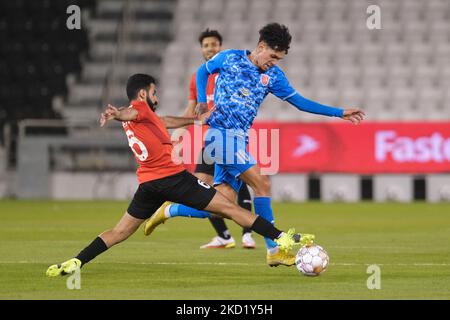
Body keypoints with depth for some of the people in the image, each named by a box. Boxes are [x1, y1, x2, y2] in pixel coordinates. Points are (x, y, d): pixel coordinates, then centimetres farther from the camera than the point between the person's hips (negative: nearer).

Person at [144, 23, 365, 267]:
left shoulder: (273, 76, 10)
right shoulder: (229, 58, -1)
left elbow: (299, 102, 13)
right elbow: (203, 71, 15)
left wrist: (339, 113, 10)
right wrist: (201, 102, 2)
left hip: (239, 139, 7)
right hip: (220, 134, -6)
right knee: (261, 184, -16)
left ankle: (169, 211, 19)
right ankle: (274, 251, -11)